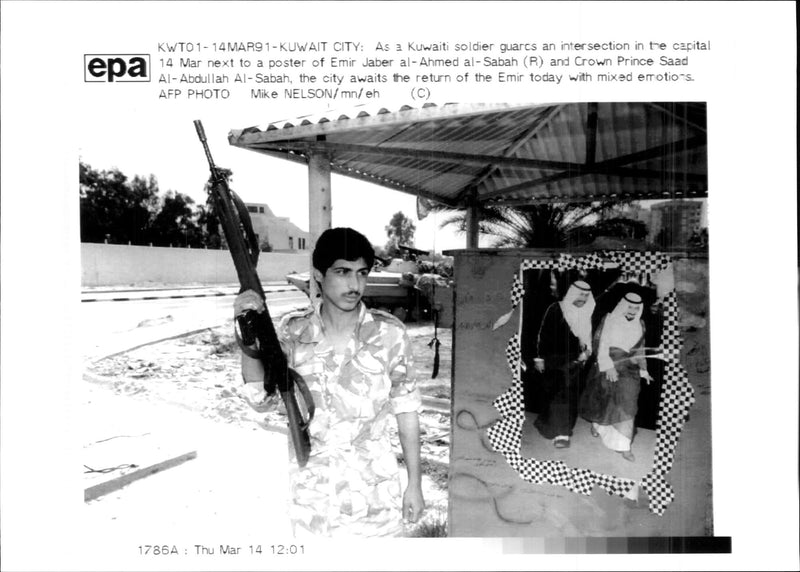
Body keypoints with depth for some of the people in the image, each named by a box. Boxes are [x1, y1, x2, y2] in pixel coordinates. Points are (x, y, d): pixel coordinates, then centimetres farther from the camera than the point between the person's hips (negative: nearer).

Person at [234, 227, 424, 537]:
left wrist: (415, 483, -1)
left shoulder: (388, 333, -13)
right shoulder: (294, 331, -6)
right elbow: (261, 393, -12)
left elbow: (405, 410, -5)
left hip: (374, 489, -1)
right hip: (310, 489, 2)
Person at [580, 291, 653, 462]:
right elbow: (600, 344, -12)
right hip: (607, 368, -3)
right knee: (603, 401, 8)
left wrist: (643, 369, 8)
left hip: (629, 371, 3)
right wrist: (608, 367, -20)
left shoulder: (640, 325, 5)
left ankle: (623, 446, 9)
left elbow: (639, 349, 14)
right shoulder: (608, 320, -10)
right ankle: (597, 423, 40)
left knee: (626, 406, -1)